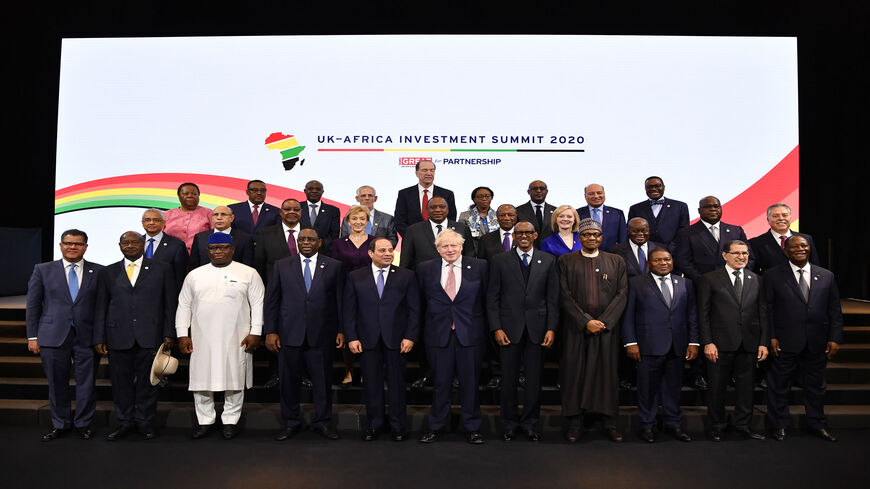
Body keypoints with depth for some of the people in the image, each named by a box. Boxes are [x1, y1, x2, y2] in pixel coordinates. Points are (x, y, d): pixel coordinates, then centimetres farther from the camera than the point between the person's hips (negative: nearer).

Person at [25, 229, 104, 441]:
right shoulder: (43, 270, 6)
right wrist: (32, 336, 2)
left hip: (87, 336, 0)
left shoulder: (99, 272, 3)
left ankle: (83, 424, 21)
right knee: (57, 383, 9)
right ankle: (60, 424, 25)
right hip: (53, 336, 1)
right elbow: (32, 305, 6)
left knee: (86, 382, 5)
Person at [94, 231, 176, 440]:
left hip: (150, 335, -1)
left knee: (147, 380, 5)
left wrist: (169, 334, -2)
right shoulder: (107, 273, 11)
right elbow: (101, 307, 10)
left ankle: (145, 421, 19)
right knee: (121, 381, 6)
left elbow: (170, 304, 4)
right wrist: (99, 338, 3)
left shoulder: (161, 270, 6)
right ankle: (125, 421, 21)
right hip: (118, 336, 2)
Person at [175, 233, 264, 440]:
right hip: (202, 339, 2)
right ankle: (205, 420, 23)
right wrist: (182, 335, 5)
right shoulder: (194, 275, 10)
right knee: (201, 379, 7)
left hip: (235, 339, -2)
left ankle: (231, 420, 20)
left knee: (234, 379, 5)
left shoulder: (248, 273, 2)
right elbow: (184, 305, 11)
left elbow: (258, 304, 0)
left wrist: (255, 333, -6)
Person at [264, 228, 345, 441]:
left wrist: (341, 330, 0)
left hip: (321, 335, -1)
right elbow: (271, 301, 6)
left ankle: (322, 422, 23)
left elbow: (340, 300, 5)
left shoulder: (334, 266, 5)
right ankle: (291, 423, 26)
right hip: (289, 334, 1)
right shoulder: (282, 266, 7)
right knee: (288, 381, 9)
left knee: (322, 381, 7)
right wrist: (270, 331, -1)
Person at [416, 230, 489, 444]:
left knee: (470, 382, 8)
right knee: (440, 383, 9)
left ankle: (472, 428, 23)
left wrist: (490, 326, 6)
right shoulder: (425, 269, 3)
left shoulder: (479, 266, 1)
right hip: (438, 334, 1)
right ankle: (436, 426, 25)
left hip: (470, 333, 0)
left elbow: (486, 297, 5)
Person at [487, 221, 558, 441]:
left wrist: (551, 328, -2)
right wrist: (496, 328, -6)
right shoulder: (499, 261, 4)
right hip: (509, 328, -1)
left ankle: (530, 423, 24)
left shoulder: (548, 261, 7)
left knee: (534, 379, 7)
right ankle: (510, 423, 23)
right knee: (509, 380, 6)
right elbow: (492, 298, 1)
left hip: (537, 328, 1)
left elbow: (553, 297, 5)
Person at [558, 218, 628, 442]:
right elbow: (565, 296, -2)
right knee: (575, 373, 2)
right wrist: (586, 321, -11)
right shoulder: (565, 261, 5)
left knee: (607, 372, 5)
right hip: (576, 328, -1)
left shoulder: (616, 262, 10)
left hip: (607, 327, 1)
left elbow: (622, 294, 2)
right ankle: (574, 423, 13)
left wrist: (603, 322, -9)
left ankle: (610, 423, 17)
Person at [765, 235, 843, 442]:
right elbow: (768, 309, -4)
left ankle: (817, 423, 34)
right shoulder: (773, 275, -2)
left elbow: (835, 311, 8)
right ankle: (779, 425, 22)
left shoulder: (826, 276, 8)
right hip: (785, 343, -3)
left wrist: (835, 338, 0)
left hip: (816, 344, 3)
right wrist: (771, 337, -9)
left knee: (816, 385, 16)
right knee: (780, 385, 7)